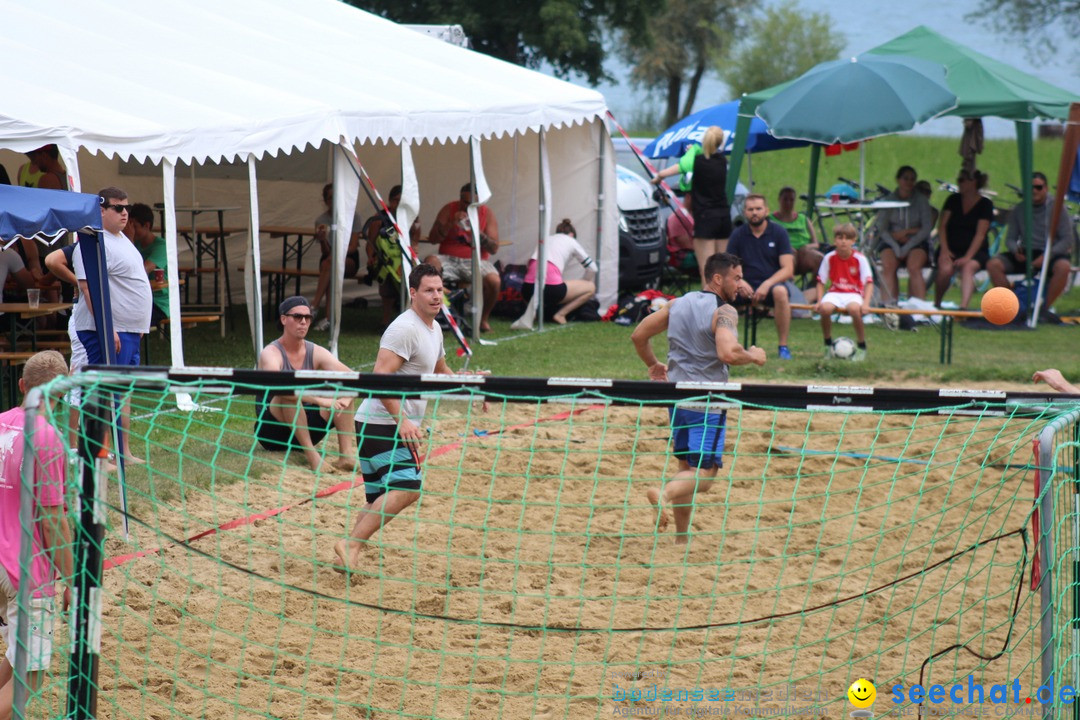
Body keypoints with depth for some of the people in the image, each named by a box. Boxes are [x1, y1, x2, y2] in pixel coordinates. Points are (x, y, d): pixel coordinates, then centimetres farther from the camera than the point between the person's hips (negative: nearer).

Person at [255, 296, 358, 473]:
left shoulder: (316, 352, 2)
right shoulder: (271, 354, -15)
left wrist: (345, 399, -35)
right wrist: (320, 400, -46)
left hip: (305, 429, 5)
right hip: (272, 430, -5)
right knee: (290, 394, -33)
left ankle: (347, 454, -24)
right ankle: (310, 453, -35)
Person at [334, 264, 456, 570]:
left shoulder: (434, 329, 17)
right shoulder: (405, 329, -15)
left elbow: (440, 371, 34)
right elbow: (380, 377, -22)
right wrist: (402, 420, -27)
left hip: (396, 426, 10)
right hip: (381, 423, -10)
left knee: (380, 499, 7)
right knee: (407, 488, -22)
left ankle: (349, 554, 8)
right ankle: (351, 544, -20)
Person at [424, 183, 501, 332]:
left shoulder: (487, 214, 1)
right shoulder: (449, 209, 3)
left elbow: (494, 249, -4)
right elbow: (432, 239, -4)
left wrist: (478, 232, -20)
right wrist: (451, 223, -17)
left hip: (475, 261, 0)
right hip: (449, 259, 0)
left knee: (494, 281, -32)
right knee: (430, 262, -34)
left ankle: (484, 319, -6)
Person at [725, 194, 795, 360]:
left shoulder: (778, 233, 0)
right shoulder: (738, 234, 6)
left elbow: (788, 269, -7)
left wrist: (767, 284, -24)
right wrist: (739, 282, -21)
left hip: (772, 284, -2)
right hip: (747, 286, 2)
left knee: (781, 292, -38)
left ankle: (783, 347, -27)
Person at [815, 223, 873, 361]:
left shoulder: (860, 259, -6)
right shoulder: (829, 258, -1)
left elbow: (869, 282, -10)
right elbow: (821, 282, 5)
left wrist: (866, 303, -24)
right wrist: (819, 301, -10)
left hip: (853, 294, -2)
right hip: (834, 293, 2)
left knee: (854, 309, -38)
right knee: (824, 308, -32)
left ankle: (862, 348, -16)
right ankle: (828, 344, -5)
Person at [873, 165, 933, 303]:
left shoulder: (921, 200, 5)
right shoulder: (888, 200, 7)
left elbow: (926, 228, -2)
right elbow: (882, 228, 2)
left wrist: (906, 248, -13)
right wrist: (896, 247, -14)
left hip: (916, 242, -1)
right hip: (891, 241, 1)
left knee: (914, 267, -32)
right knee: (888, 265, -31)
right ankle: (892, 303, -36)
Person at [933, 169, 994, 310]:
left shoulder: (985, 204, 0)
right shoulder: (953, 200, 11)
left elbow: (980, 234, -8)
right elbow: (942, 226, 5)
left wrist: (967, 257, -20)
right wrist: (944, 250, -11)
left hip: (975, 251, -2)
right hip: (951, 249, 2)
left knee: (969, 267, -36)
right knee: (945, 269, -31)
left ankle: (963, 307, -53)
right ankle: (936, 304, -9)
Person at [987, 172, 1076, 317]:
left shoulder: (1056, 208, 0)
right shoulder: (1018, 210, 9)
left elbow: (1067, 239, -6)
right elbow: (1010, 238, 9)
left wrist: (1047, 255, -21)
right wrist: (1015, 250, -16)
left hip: (1051, 254, -3)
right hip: (1026, 255, 3)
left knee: (1063, 266, -38)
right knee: (993, 264, -21)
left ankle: (1045, 307, -21)